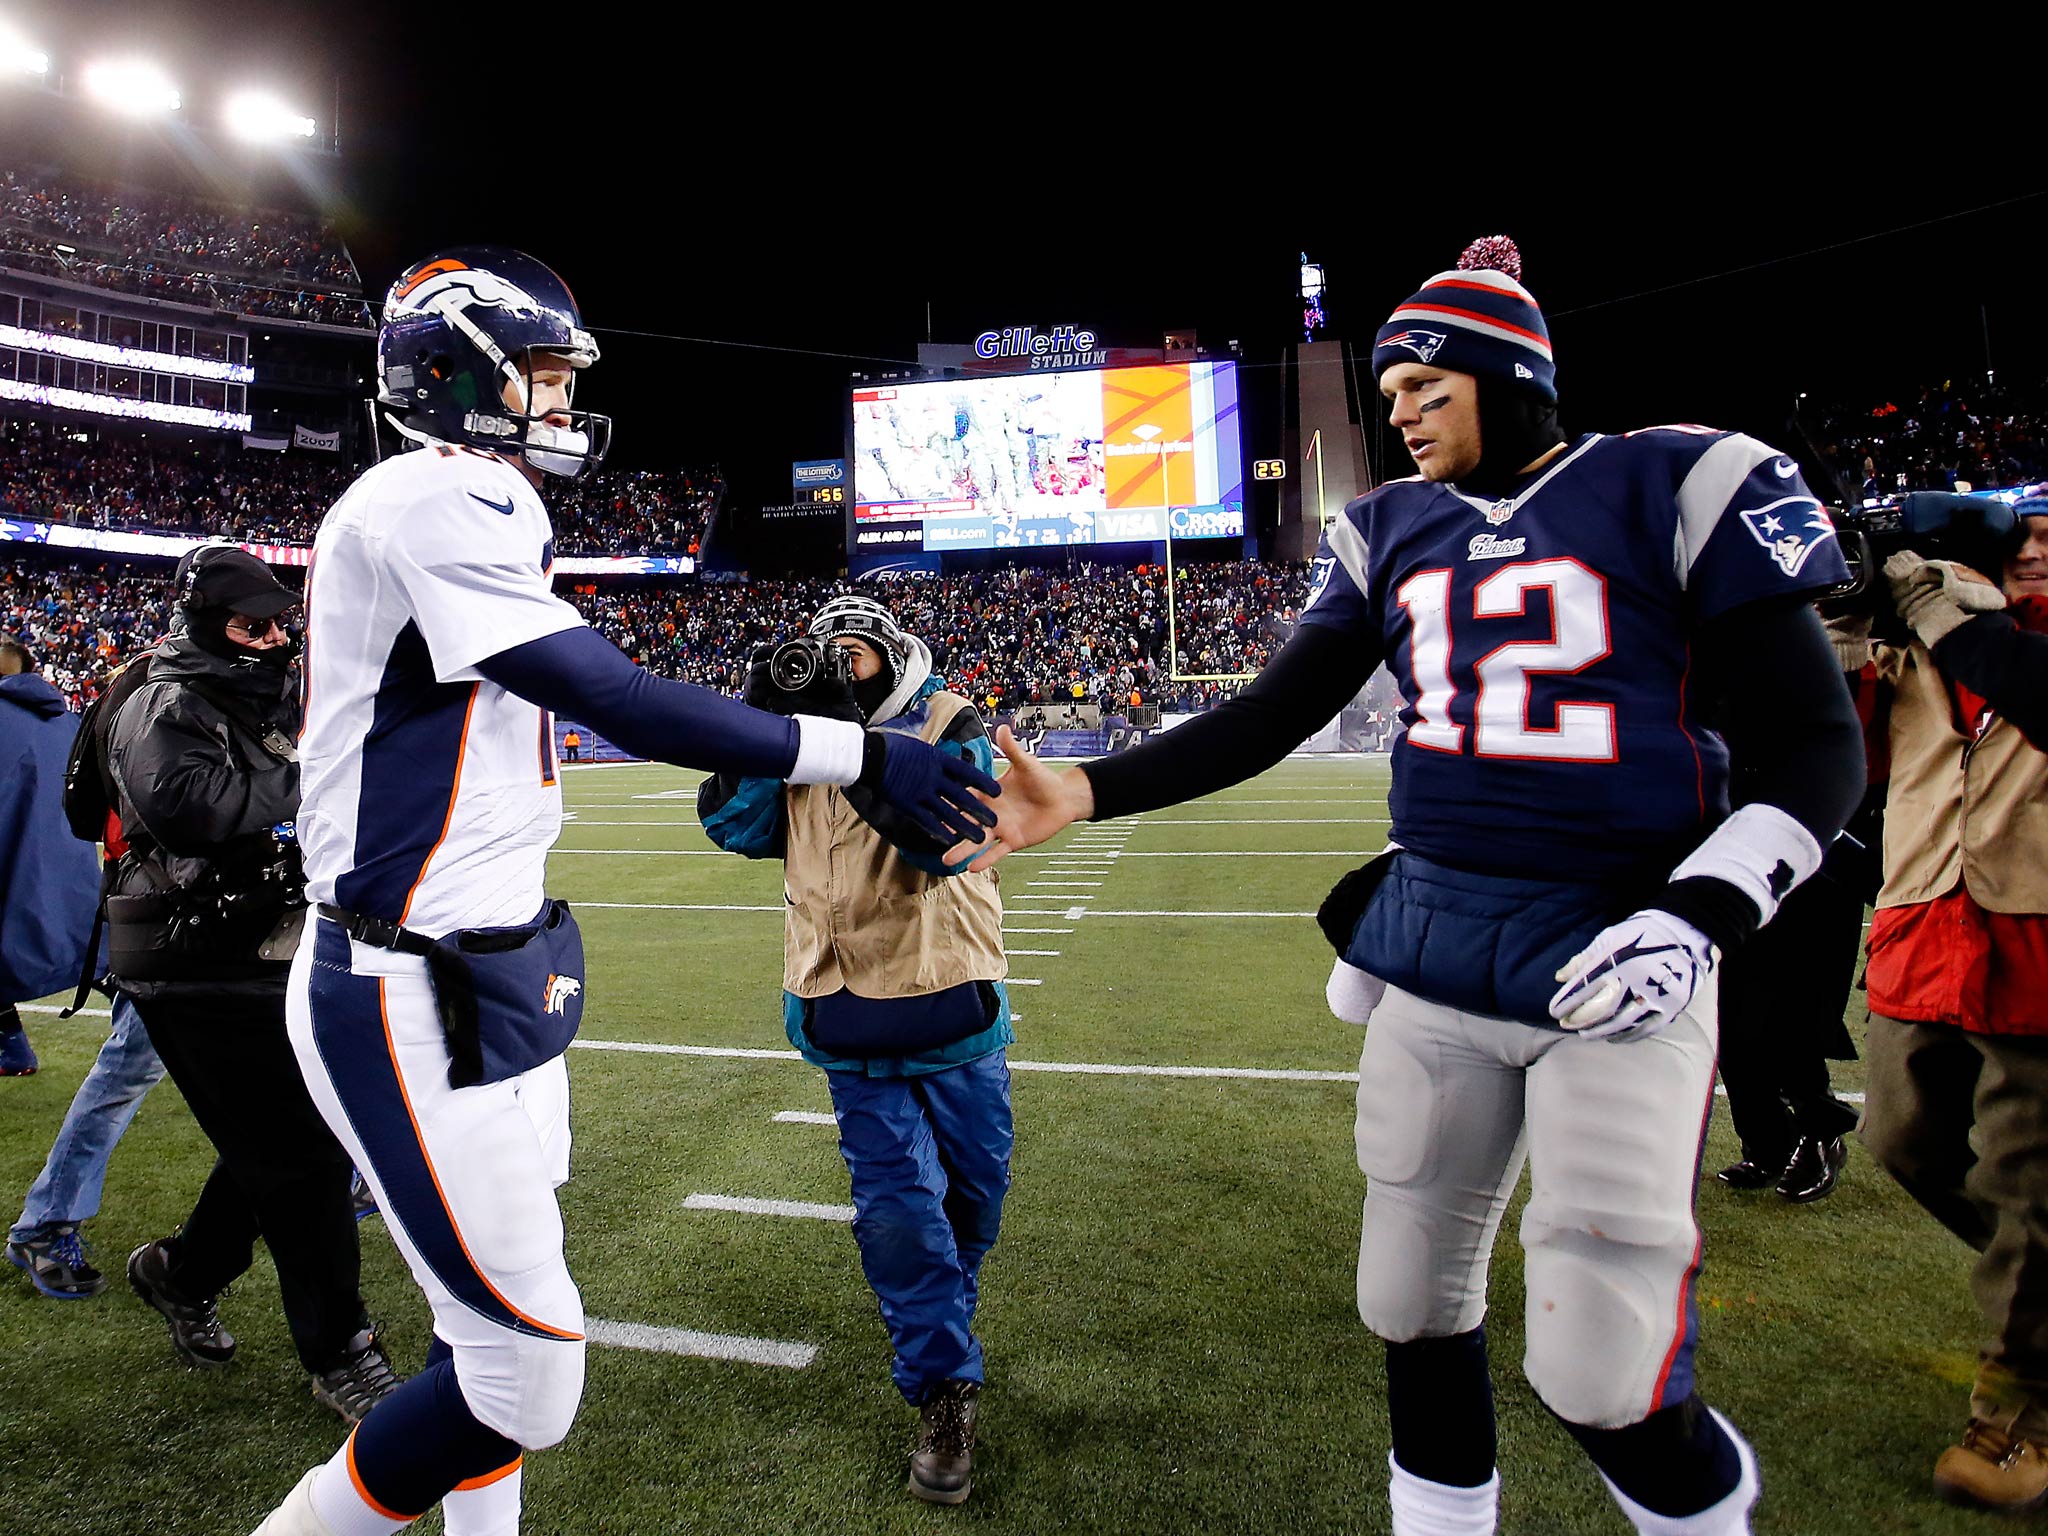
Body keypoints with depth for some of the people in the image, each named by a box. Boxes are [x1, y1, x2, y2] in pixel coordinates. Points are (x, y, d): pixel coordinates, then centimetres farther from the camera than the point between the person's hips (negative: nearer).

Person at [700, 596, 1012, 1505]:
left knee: (972, 1184, 14)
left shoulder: (950, 726, -4)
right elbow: (734, 827, -2)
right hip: (848, 1011, 1)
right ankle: (945, 1387, 13)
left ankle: (936, 1322, 43)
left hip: (951, 1000, -1)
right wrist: (759, 717, -12)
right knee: (895, 1199, -1)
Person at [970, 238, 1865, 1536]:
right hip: (1431, 944, 4)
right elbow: (1268, 719, 6)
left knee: (1601, 1375, -1)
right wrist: (1088, 793, -5)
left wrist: (1699, 919, -17)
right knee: (1417, 1302, 12)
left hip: (1617, 958, -4)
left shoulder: (1674, 488, -3)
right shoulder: (1391, 531, 9)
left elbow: (1813, 747, -3)